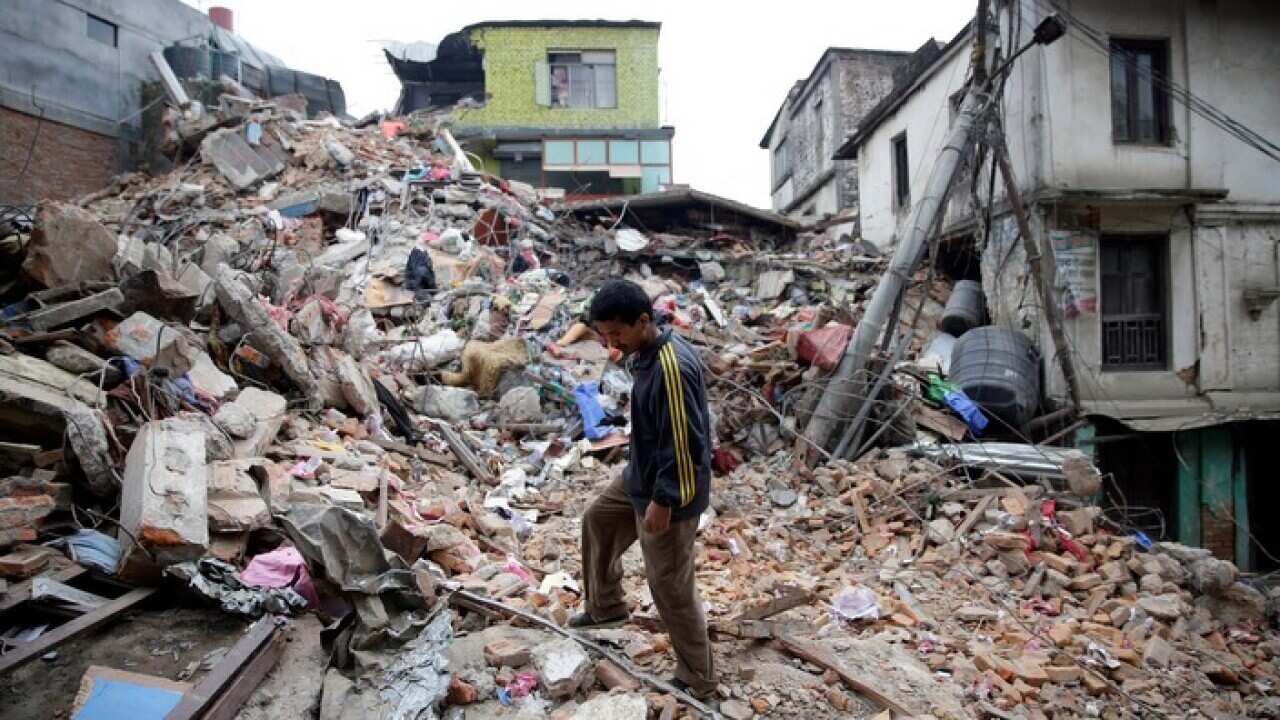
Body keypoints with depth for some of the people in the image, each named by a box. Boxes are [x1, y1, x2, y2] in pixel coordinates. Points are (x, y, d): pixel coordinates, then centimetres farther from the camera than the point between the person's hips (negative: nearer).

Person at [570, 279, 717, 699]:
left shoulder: (672, 368, -31)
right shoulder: (645, 354, 0)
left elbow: (685, 443, -28)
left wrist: (664, 501, -22)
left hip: (668, 493, -10)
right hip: (641, 477, 10)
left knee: (670, 587, 4)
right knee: (597, 521, 27)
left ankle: (697, 680, 23)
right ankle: (605, 608, 47)